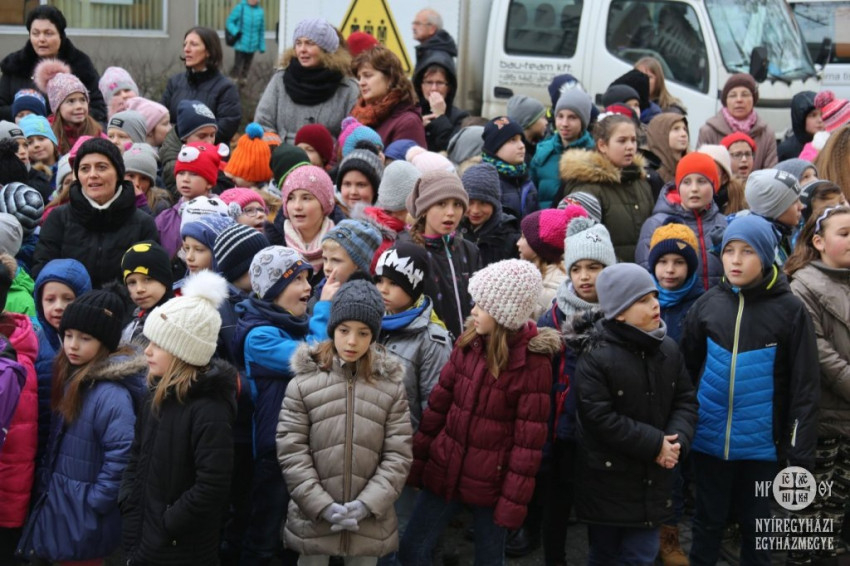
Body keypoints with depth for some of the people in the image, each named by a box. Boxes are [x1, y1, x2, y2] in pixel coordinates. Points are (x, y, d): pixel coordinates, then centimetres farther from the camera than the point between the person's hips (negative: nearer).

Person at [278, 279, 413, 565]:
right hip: (313, 519, -1)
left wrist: (366, 504, -11)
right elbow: (291, 452, -6)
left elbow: (398, 454, -1)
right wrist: (323, 506, -13)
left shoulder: (391, 384, 1)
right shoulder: (303, 382, -4)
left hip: (370, 522, 1)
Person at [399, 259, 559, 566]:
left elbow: (529, 438, -15)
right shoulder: (467, 343, -1)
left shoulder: (533, 362, -16)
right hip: (445, 469, 5)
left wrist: (514, 499, -15)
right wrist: (417, 459, 6)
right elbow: (439, 403, 5)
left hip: (491, 481, -5)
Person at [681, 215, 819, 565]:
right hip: (709, 439, 2)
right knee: (708, 522, 14)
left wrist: (800, 455, -8)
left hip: (761, 442, -2)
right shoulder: (708, 304, -1)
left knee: (755, 524, 14)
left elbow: (804, 388, -7)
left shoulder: (789, 310, -8)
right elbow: (686, 371, 5)